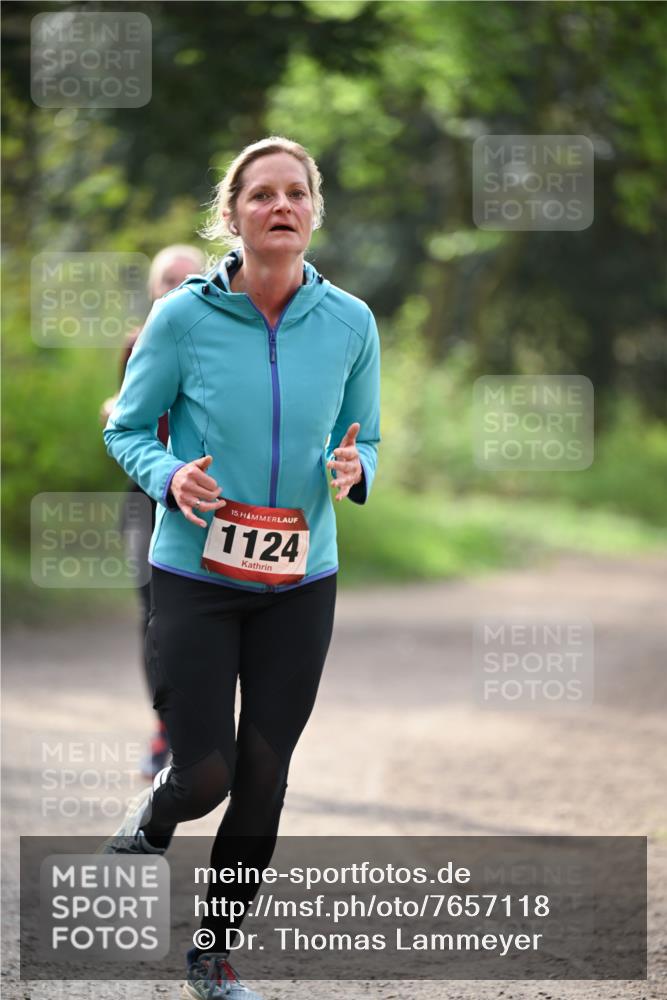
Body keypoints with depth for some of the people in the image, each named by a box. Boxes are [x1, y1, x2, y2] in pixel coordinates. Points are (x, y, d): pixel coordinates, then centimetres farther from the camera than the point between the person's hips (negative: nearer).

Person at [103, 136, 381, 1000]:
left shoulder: (350, 323, -1)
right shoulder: (184, 316, -9)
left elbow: (365, 443, 10)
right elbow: (126, 430, 0)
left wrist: (353, 471, -13)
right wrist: (170, 477, -20)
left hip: (301, 583, 3)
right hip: (196, 575, -3)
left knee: (263, 776, 5)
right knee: (205, 773, -6)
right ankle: (144, 828, 32)